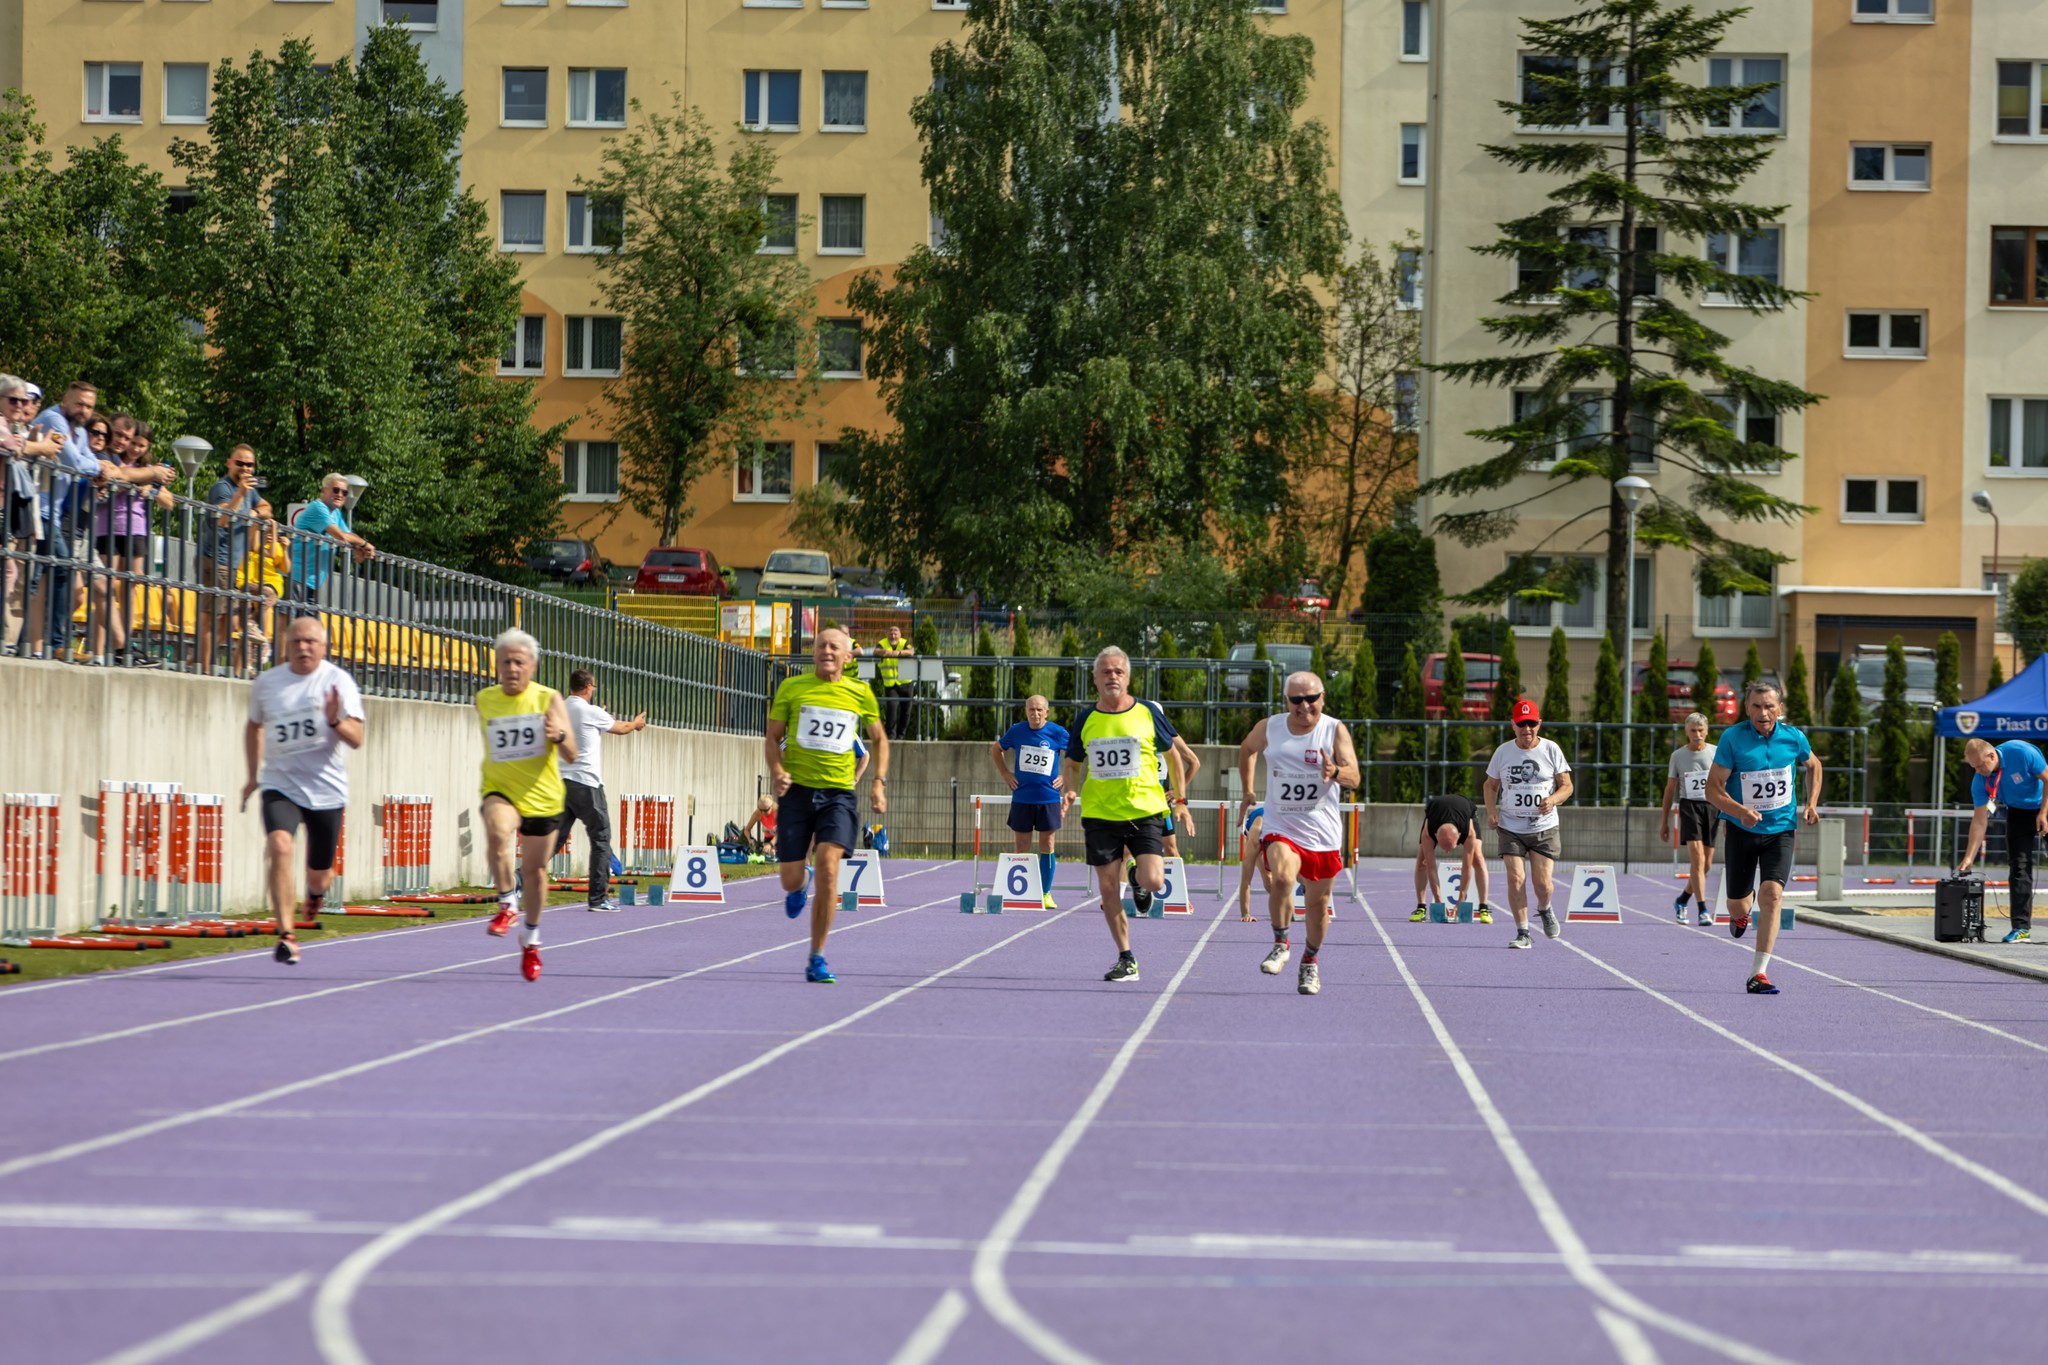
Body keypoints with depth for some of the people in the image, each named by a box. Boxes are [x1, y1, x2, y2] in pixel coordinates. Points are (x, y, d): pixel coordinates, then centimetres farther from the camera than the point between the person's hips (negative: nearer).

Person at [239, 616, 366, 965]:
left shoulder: (337, 681, -6)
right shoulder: (266, 683, 2)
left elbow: (356, 739, -12)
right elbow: (254, 726, 22)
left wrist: (336, 721, -32)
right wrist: (253, 775, 23)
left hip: (326, 791, -1)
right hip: (280, 787, 1)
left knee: (319, 875, 9)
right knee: (280, 846, -27)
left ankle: (315, 891, 49)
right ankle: (287, 935, -25)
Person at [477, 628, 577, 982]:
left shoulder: (548, 699, -8)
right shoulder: (484, 701, -2)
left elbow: (571, 756, -13)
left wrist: (559, 736, -31)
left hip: (541, 796, 0)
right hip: (500, 792, 0)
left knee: (535, 871, 12)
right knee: (498, 831, -35)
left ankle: (531, 939, 35)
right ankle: (508, 903, -17)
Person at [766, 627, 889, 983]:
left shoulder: (860, 693, 5)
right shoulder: (792, 688, 3)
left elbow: (879, 739, 19)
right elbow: (773, 736, 8)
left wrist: (879, 782, 6)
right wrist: (776, 770, -11)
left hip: (839, 793, -1)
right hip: (797, 790, 1)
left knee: (827, 865, -19)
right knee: (791, 880, -2)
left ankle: (817, 959, -9)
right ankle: (801, 881, 41)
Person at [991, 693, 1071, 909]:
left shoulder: (1058, 733, -3)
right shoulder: (1017, 731, 1)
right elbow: (995, 750, 18)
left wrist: (1065, 777, 1)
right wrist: (1005, 774, 8)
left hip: (1048, 798, -1)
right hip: (1021, 798, 1)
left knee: (1047, 846, 0)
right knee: (1022, 846, 5)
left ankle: (1046, 894, 6)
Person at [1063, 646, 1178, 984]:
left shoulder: (1147, 712, -1)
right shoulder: (1085, 719, 4)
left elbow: (1173, 749, 10)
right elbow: (1075, 763, 16)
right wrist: (1071, 791, -4)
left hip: (1144, 810, -2)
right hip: (1100, 813, 2)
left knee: (1153, 881, -15)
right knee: (1108, 888, 1)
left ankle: (1137, 878, 24)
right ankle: (1126, 959, 13)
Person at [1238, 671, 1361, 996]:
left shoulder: (1335, 730, -6)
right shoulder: (1269, 729, 1)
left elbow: (1354, 777, -15)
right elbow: (1247, 750, 24)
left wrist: (1336, 772, -36)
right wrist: (1247, 790, 22)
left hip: (1323, 832, 0)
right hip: (1280, 828, 0)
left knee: (1317, 900, 9)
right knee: (1281, 878, -27)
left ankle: (1310, 962, 31)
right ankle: (1281, 944, -8)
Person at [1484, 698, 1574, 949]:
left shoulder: (1551, 750, -1)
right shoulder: (1503, 752, 2)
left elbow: (1566, 785, 2)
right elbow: (1491, 785, 13)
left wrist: (1553, 800, -19)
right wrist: (1491, 811, -5)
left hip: (1544, 827, -1)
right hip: (1511, 828, 1)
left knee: (1542, 882, -5)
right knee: (1516, 879, -11)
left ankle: (1544, 910, 30)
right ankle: (1522, 933, -1)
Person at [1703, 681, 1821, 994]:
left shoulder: (1793, 738, -5)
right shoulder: (1732, 738, -13)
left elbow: (1813, 765, 18)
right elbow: (1713, 789, -14)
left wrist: (1811, 804, 5)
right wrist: (1740, 811, -31)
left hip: (1780, 830, 0)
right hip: (1742, 829, 0)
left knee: (1772, 894, -20)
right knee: (1738, 907, 8)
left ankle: (1759, 973, -18)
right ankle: (1739, 913, 49)